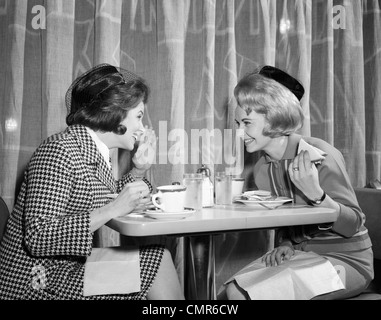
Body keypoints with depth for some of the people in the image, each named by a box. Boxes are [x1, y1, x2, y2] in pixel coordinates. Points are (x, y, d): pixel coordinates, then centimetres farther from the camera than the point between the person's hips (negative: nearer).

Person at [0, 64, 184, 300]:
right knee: (158, 260, -12)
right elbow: (38, 238, -25)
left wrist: (139, 170, 3)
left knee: (159, 258, -2)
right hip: (36, 282, -8)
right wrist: (113, 208, -28)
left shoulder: (97, 152, 5)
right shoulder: (60, 150, -20)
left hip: (69, 266, 8)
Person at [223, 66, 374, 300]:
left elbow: (352, 225, -19)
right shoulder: (262, 170, 0)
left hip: (347, 258, -5)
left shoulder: (320, 156, -19)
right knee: (235, 289, -16)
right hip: (302, 254, 5)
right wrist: (285, 244, -9)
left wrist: (315, 194, -35)